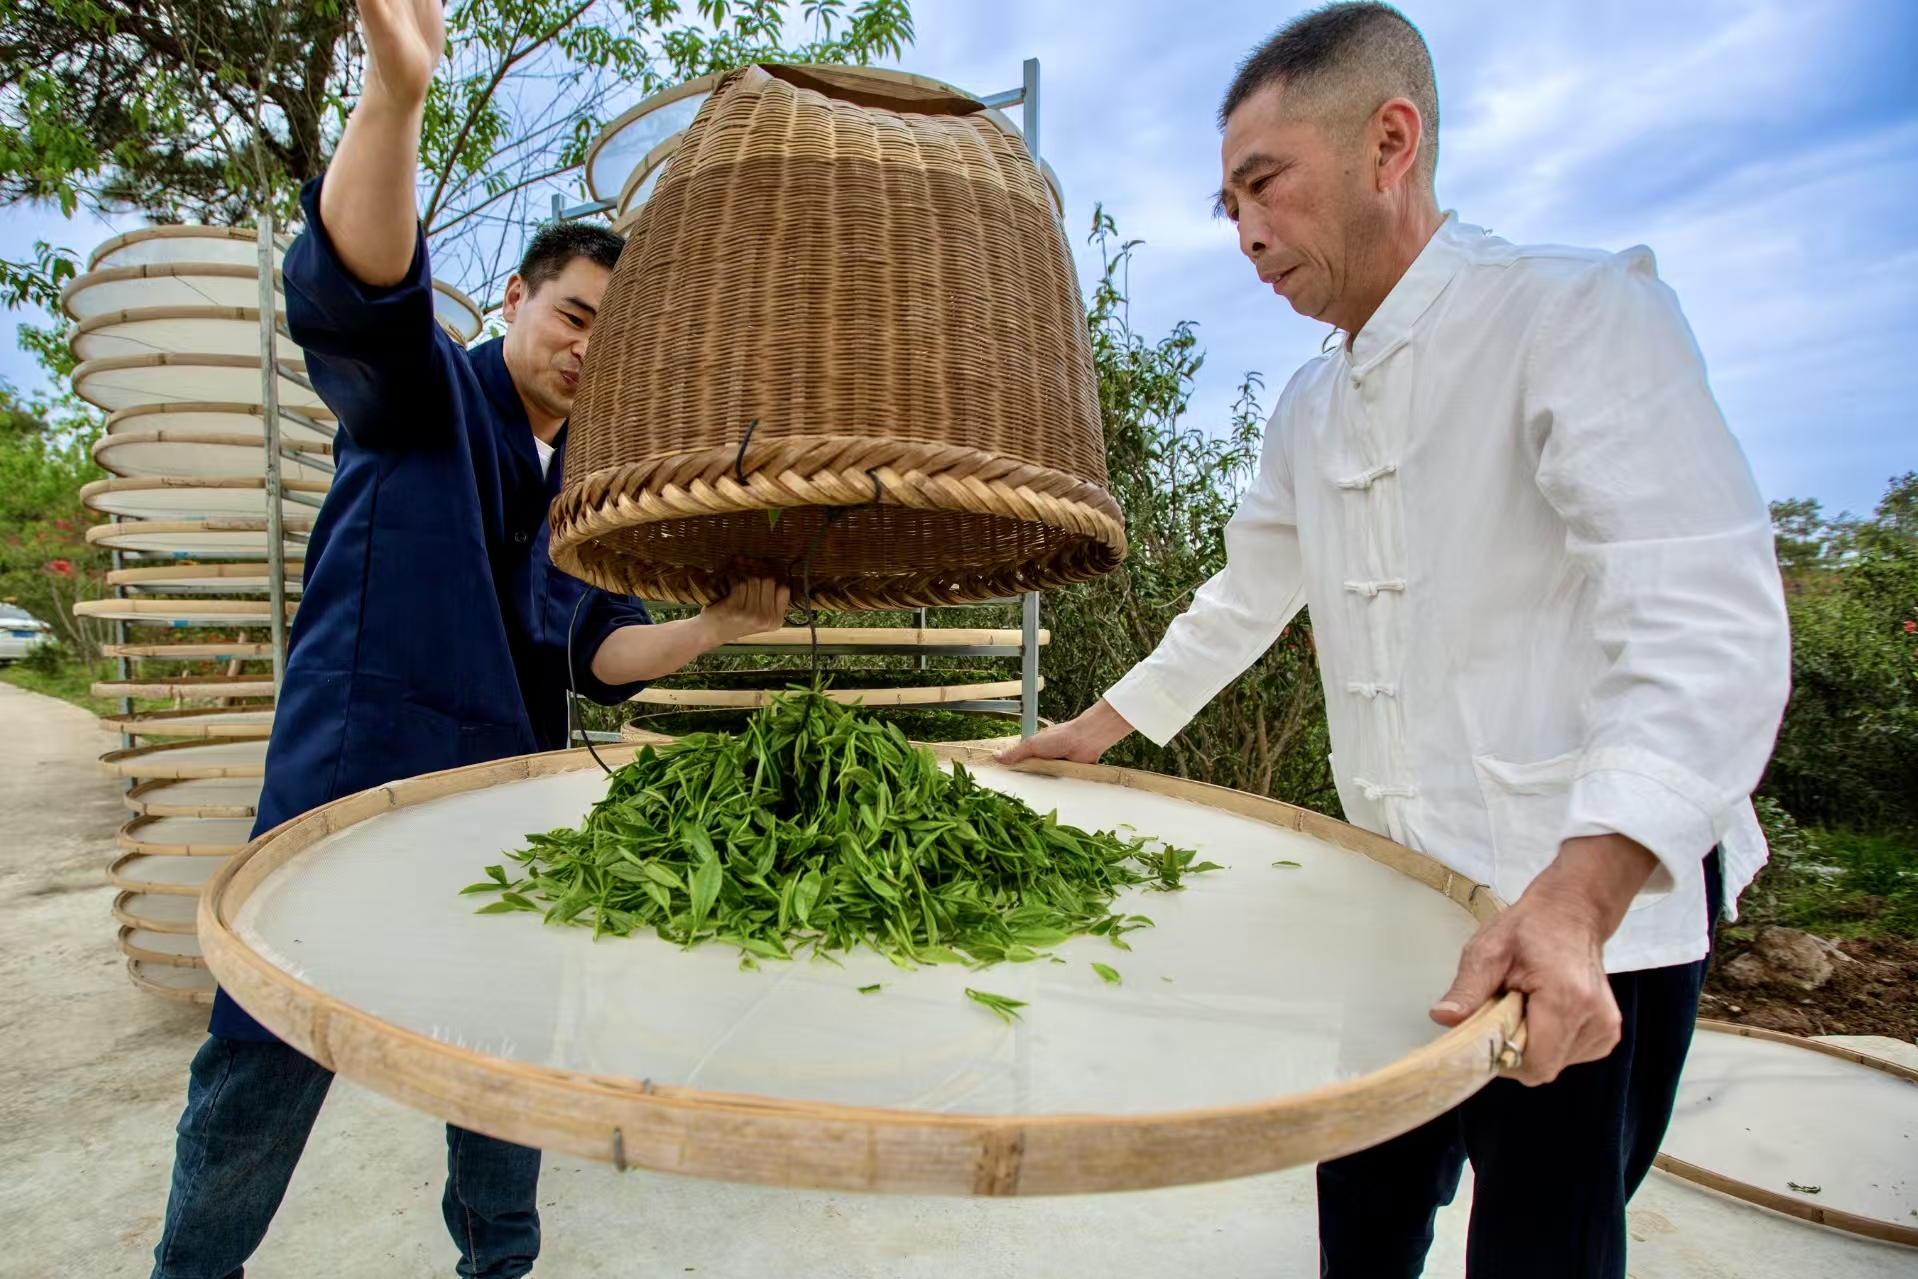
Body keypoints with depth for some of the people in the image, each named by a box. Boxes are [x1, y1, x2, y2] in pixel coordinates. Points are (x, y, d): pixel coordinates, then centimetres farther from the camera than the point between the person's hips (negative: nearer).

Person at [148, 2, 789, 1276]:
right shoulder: (424, 390, -2)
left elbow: (602, 651, 8)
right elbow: (352, 290, -25)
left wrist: (716, 626, -9)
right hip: (353, 789, -5)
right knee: (266, 1069, 4)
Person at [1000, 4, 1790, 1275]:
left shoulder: (1582, 312, -13)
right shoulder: (1313, 406, 10)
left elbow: (1708, 627, -24)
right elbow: (1246, 598, 22)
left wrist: (1577, 896, -36)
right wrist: (1100, 727, 24)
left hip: (1602, 902, -6)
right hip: (1406, 897, 7)